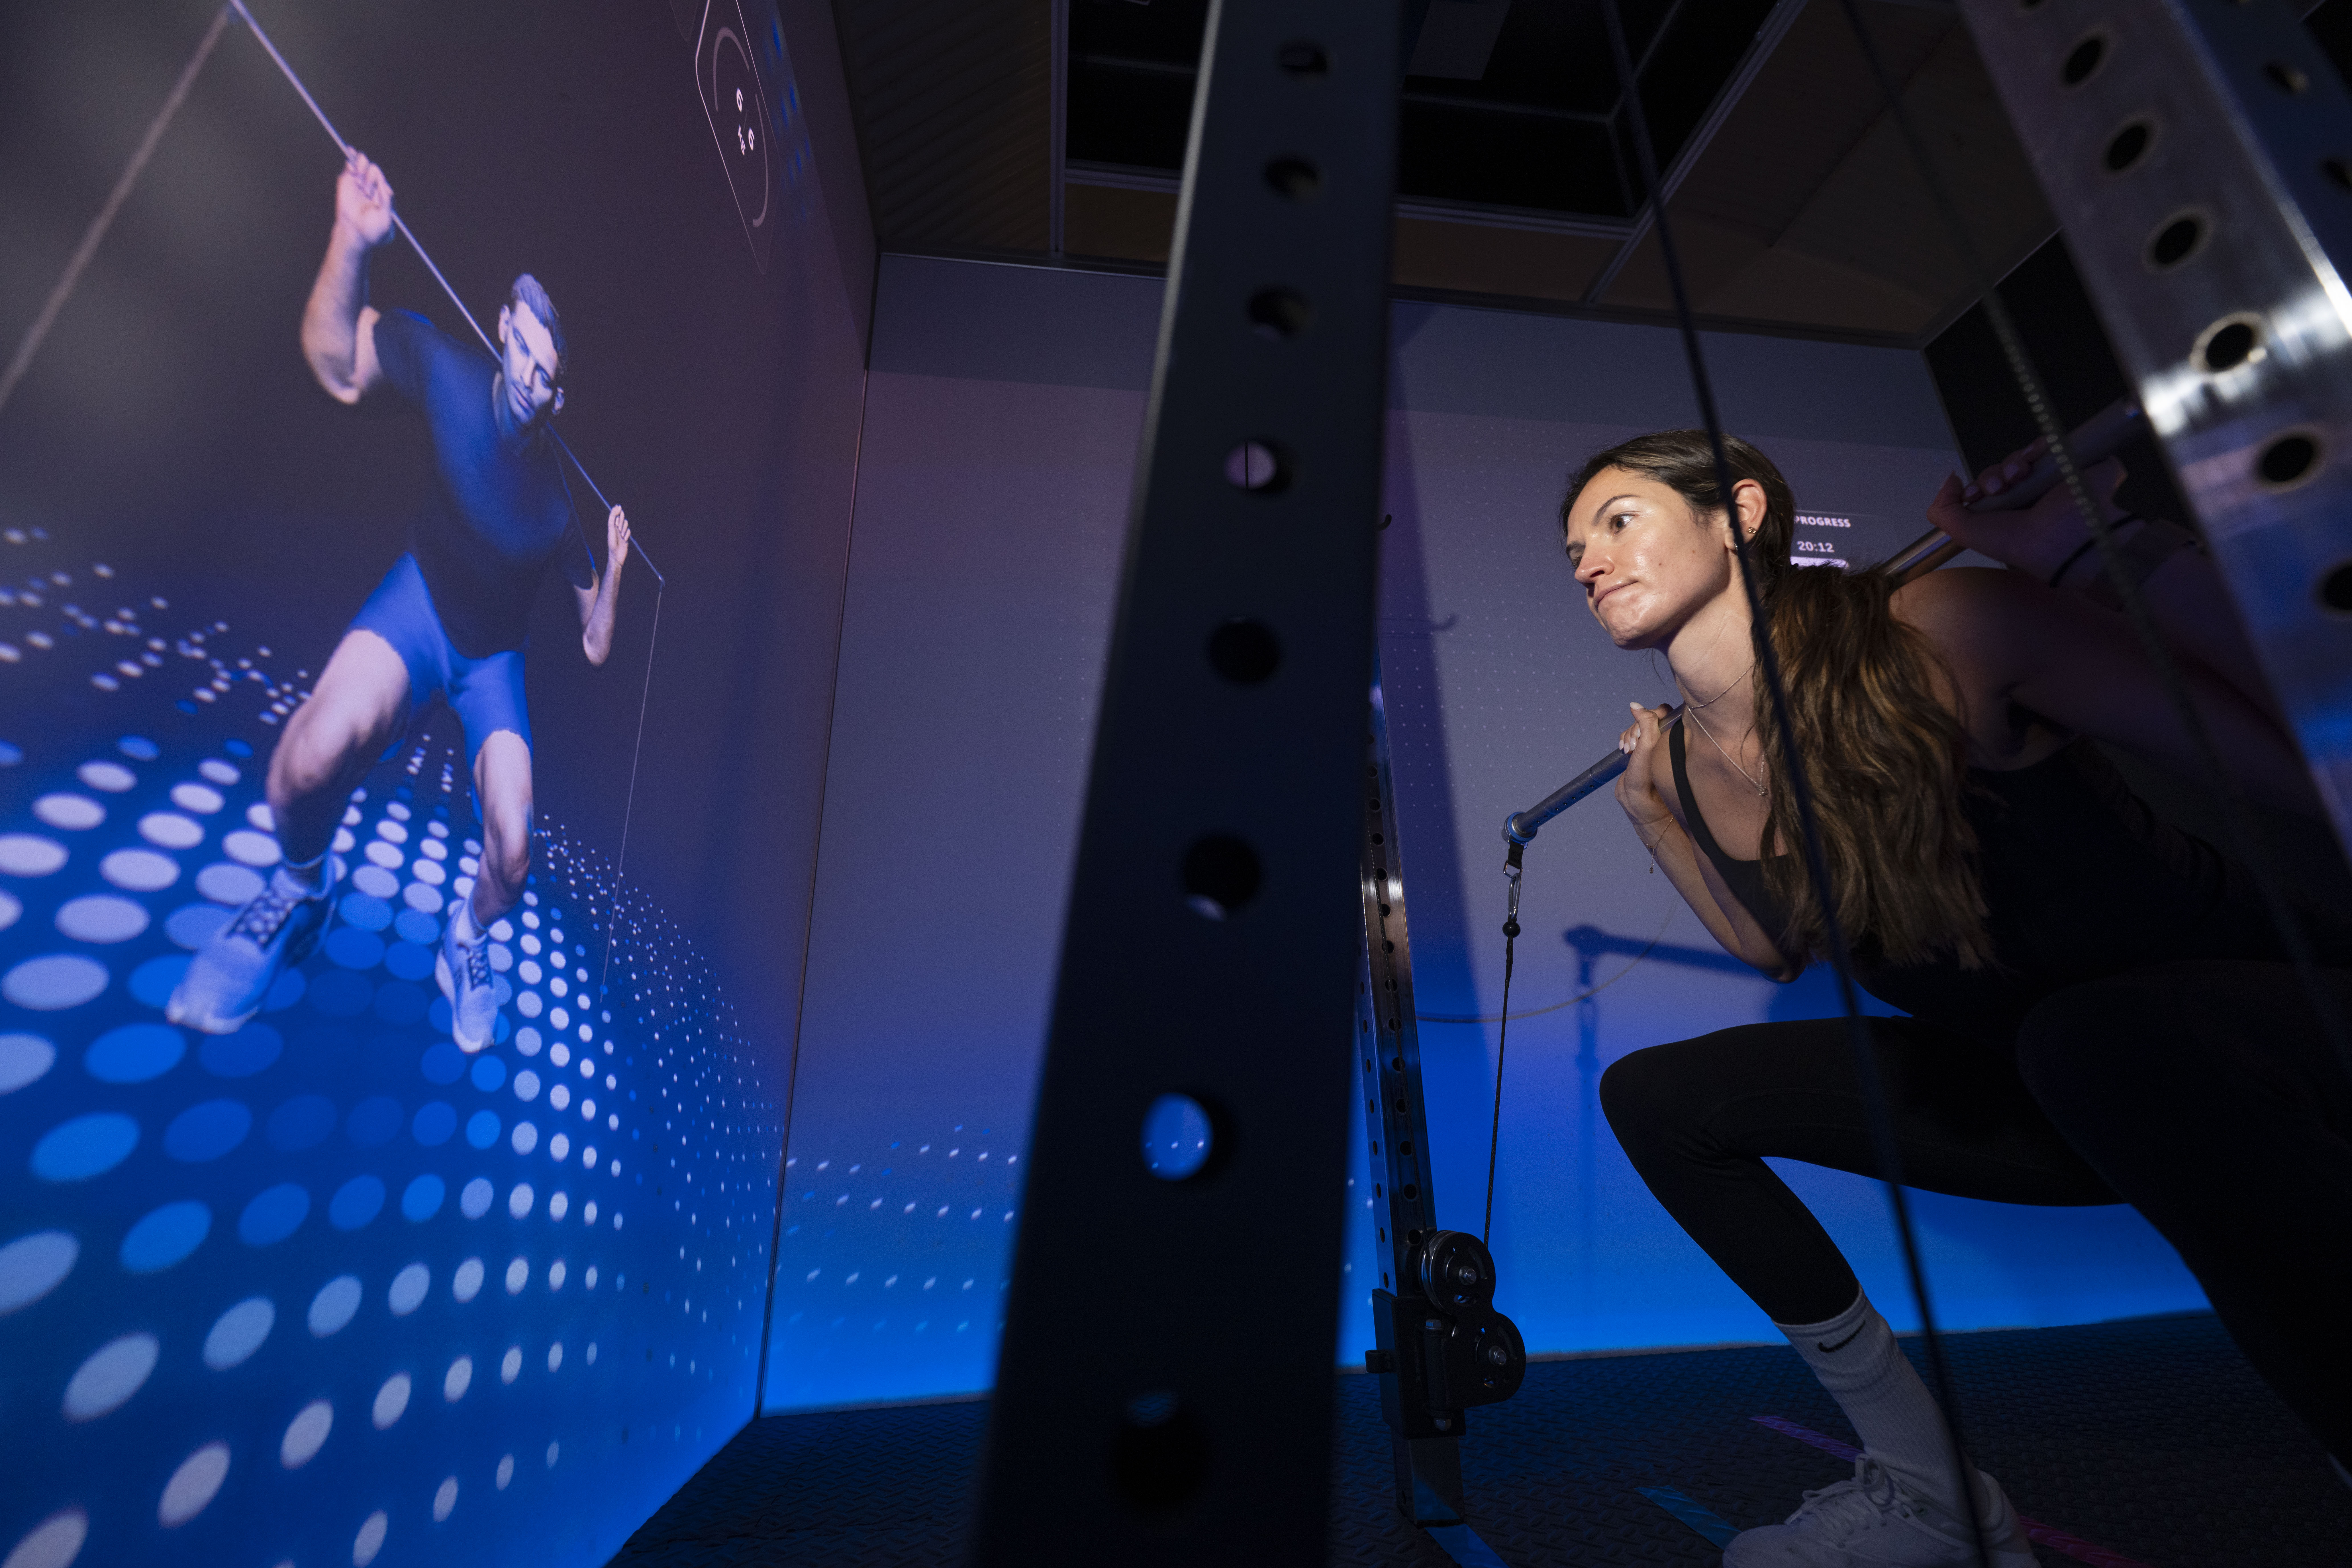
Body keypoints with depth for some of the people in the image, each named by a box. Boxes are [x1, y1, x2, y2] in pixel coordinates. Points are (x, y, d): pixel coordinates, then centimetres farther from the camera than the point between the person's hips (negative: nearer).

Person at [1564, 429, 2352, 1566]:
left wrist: (2098, 545, -29)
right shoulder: (1687, 765, -6)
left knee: (2095, 1033, -39)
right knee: (1655, 1096, -4)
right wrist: (1650, 814, 1)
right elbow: (1782, 949, 8)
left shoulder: (1942, 632, -22)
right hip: (2043, 1086, 6)